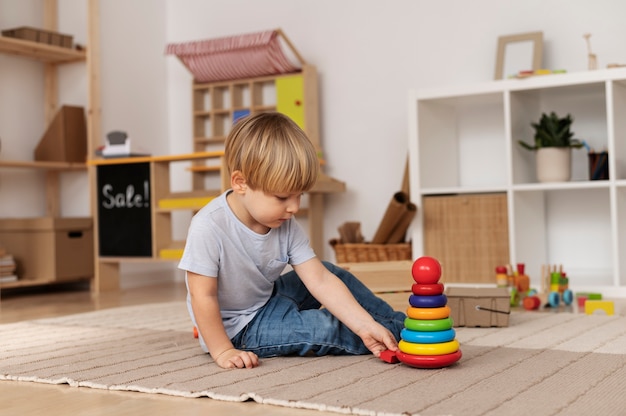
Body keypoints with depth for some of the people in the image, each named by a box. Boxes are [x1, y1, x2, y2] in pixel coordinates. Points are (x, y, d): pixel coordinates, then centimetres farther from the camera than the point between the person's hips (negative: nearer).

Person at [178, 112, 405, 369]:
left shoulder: (285, 225, -11)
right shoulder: (209, 227, -30)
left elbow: (320, 280, -14)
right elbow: (203, 297, -25)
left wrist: (365, 325, -22)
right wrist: (222, 351, -23)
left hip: (267, 299, 7)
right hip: (236, 327, -7)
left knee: (332, 273, 6)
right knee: (324, 327, -18)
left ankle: (397, 323, 17)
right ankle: (400, 332, 0)